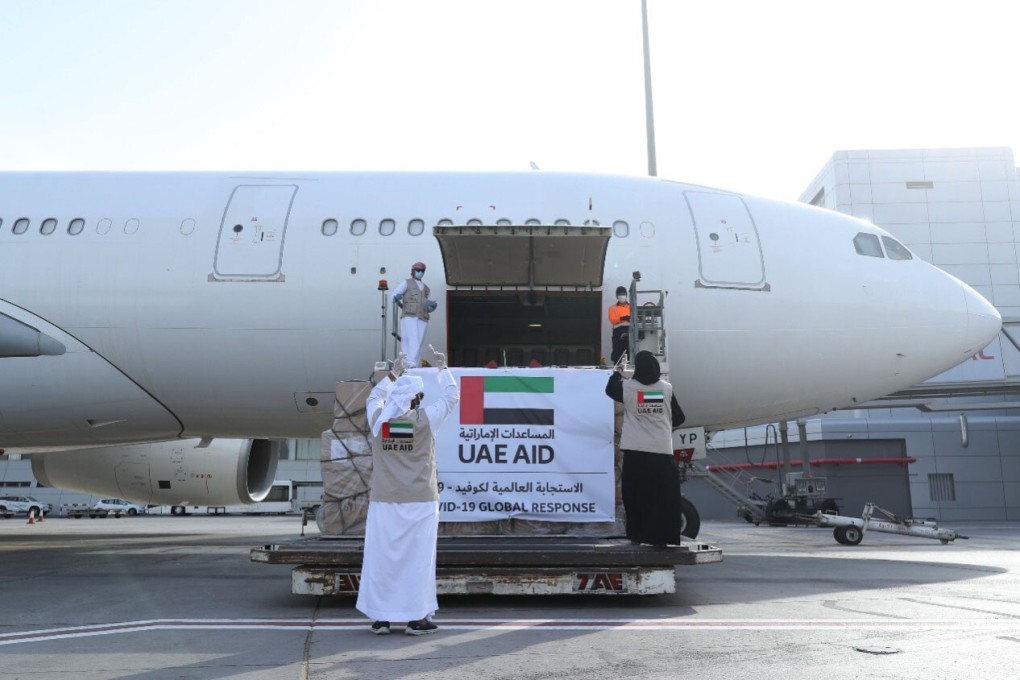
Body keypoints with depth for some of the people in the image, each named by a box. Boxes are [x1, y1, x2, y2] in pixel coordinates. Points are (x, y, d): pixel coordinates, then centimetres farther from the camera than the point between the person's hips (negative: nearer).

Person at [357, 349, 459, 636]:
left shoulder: (379, 420, -1)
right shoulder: (425, 419, -7)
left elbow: (374, 397, 23)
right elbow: (451, 395, 8)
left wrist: (394, 372, 30)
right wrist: (443, 368, 22)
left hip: (383, 502, 3)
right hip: (420, 502, -3)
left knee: (380, 557, 8)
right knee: (418, 558, 4)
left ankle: (380, 617, 15)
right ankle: (417, 617, 10)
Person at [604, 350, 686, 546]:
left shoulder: (627, 387, -2)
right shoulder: (666, 388, 0)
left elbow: (610, 389, 20)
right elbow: (678, 418, 8)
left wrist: (616, 374, 37)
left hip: (635, 452, 0)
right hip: (662, 452, 0)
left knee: (636, 495, 7)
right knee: (665, 497, 5)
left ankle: (638, 535, 9)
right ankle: (664, 535, 6)